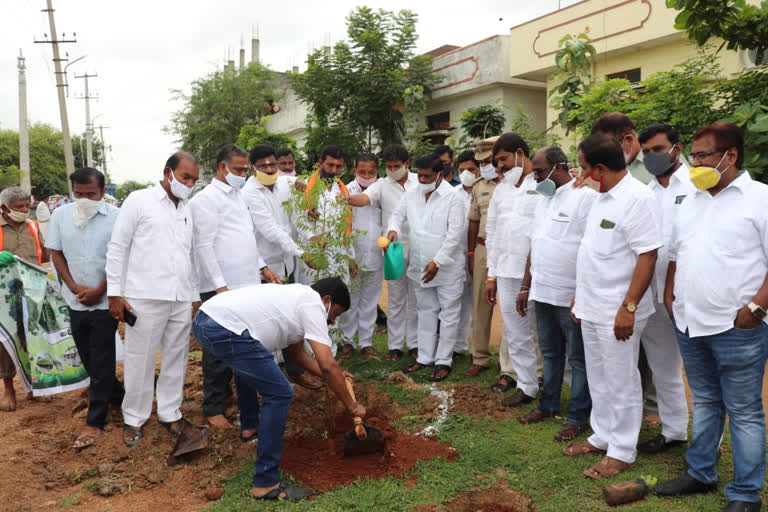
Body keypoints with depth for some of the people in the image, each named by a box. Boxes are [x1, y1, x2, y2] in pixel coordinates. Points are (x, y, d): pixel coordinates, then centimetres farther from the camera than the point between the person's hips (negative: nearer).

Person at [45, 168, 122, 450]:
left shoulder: (115, 217, -11)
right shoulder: (60, 215, 2)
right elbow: (55, 253, 7)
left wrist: (99, 291, -10)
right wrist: (74, 287, -4)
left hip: (105, 300, -5)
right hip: (76, 300, 5)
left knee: (101, 361, -1)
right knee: (88, 358, 14)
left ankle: (95, 421, 8)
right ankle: (116, 396, 35)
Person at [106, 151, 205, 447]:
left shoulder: (188, 211, 17)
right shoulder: (139, 201, 0)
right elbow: (117, 248, -2)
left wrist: (195, 295, 18)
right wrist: (115, 293, -6)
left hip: (181, 300, 5)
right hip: (144, 298, -5)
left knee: (176, 359, 10)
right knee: (140, 360, 4)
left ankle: (170, 415, 23)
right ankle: (134, 419, 20)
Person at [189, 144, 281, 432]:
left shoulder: (238, 196, 18)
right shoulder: (208, 198, -8)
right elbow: (204, 246, -14)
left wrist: (262, 267, 15)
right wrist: (220, 286, -18)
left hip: (247, 285, 8)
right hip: (222, 287, -8)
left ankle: (225, 390, 30)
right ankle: (213, 408, 13)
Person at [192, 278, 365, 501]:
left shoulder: (296, 296, 27)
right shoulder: (313, 304, 0)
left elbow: (297, 352, 37)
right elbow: (327, 364, -7)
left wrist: (333, 375, 39)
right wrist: (352, 406, 4)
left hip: (203, 318, 11)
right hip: (225, 329, -11)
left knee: (247, 365, 38)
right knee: (279, 394, -7)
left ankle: (250, 425, 55)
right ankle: (266, 483, -3)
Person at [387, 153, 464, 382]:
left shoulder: (453, 196, -13)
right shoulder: (411, 195, 4)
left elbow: (454, 233, -16)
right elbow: (398, 215, 15)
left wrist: (437, 262, -21)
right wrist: (393, 229, -10)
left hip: (447, 267, -5)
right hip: (420, 266, 5)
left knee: (448, 314, 4)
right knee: (426, 312, 16)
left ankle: (443, 361, 15)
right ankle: (424, 357, 27)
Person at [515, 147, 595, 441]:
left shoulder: (585, 197, -12)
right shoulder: (544, 201, 14)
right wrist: (525, 287, 17)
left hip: (572, 296, -8)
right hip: (542, 293, 8)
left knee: (578, 359, 6)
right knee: (550, 354, 19)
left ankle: (578, 418, 18)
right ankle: (549, 405, 33)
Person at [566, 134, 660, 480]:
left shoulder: (636, 198, -16)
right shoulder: (603, 197, 11)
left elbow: (647, 256, -20)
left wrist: (628, 307, -22)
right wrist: (581, 297, 17)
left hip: (617, 312, -8)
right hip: (592, 308, 9)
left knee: (621, 383, 6)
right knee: (598, 379, 19)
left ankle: (622, 452, 21)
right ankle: (602, 436, 35)